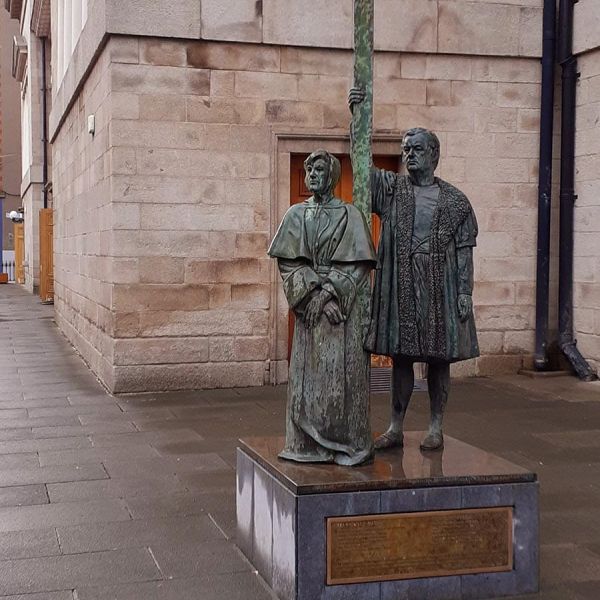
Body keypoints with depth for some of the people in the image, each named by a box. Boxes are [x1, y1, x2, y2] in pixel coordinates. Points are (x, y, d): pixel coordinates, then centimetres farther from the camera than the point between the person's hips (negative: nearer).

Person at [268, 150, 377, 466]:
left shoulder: (350, 215, 0)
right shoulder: (296, 215, 8)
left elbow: (358, 264, -5)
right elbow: (288, 262, 1)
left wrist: (329, 292, -15)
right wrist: (316, 294, -11)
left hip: (344, 304, -3)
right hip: (309, 306, 3)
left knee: (343, 372, -3)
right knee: (308, 372, 4)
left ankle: (347, 444, 5)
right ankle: (310, 443, 12)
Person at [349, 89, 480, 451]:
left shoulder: (455, 200, 4)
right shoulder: (392, 189, 7)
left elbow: (464, 249, 2)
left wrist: (465, 292, -6)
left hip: (440, 288, -1)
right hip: (400, 286, 1)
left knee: (439, 357, 5)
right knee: (401, 356, 6)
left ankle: (436, 429, 16)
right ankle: (396, 429, 15)